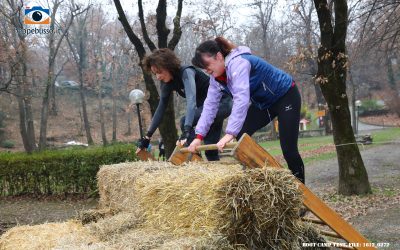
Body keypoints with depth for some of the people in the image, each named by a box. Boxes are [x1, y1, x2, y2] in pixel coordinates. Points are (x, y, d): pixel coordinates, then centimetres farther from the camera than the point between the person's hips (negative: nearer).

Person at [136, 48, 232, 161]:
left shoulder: (186, 72, -26)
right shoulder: (167, 83, -2)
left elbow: (191, 100, -40)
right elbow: (161, 108, 1)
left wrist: (186, 132, -52)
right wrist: (147, 137, -3)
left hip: (222, 103, -9)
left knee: (185, 122, -25)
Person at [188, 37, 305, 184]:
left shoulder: (238, 63, -33)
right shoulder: (216, 77, -6)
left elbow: (241, 99, -44)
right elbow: (210, 105, -6)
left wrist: (230, 134, -51)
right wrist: (199, 136, -15)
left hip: (286, 96, -8)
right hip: (263, 103, 8)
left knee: (288, 149, -9)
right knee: (241, 136, -7)